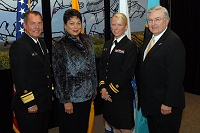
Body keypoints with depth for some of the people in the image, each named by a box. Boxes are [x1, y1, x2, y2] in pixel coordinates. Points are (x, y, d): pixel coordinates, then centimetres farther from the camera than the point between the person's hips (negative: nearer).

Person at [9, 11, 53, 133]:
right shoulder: (19, 46, -16)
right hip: (28, 107, -8)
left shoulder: (42, 44, 13)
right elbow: (19, 78, -20)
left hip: (45, 103, 9)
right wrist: (29, 103, -20)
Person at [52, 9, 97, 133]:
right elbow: (59, 76, -13)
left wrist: (94, 86, 13)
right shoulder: (60, 46, -13)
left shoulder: (87, 40, 3)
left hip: (87, 94, 5)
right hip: (70, 97, -5)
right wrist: (66, 100, -14)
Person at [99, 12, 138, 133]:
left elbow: (127, 72, -17)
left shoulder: (130, 46, -10)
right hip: (108, 94, 6)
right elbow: (102, 67, 9)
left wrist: (110, 91, -14)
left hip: (122, 94, -6)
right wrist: (103, 88, -5)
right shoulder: (107, 44, 12)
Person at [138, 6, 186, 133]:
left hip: (164, 104, -8)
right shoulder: (149, 38, 9)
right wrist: (142, 93, 15)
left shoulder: (174, 42, -19)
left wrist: (168, 103, -22)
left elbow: (175, 76, -23)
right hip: (149, 100, 8)